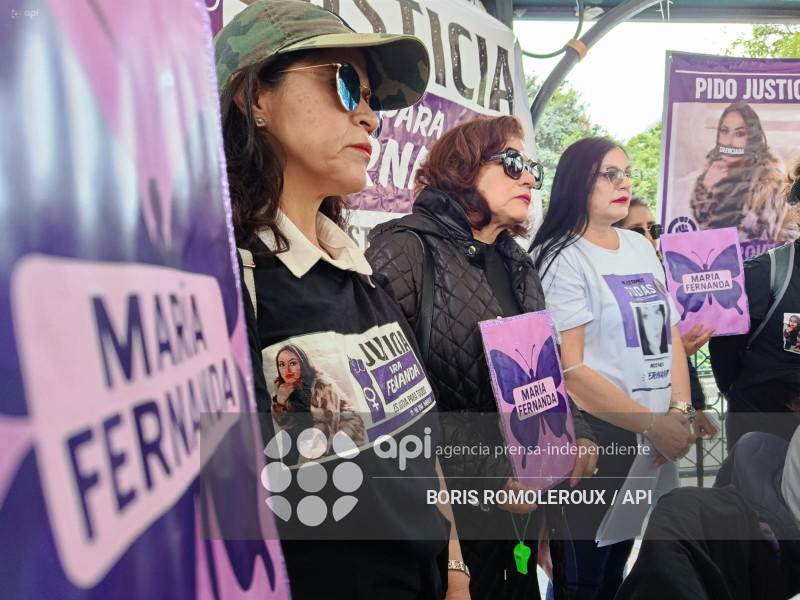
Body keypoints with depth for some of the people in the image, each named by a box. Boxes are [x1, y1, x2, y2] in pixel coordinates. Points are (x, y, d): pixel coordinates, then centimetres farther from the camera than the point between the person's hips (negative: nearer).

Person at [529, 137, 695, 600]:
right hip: (595, 438, -7)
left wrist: (679, 411, -2)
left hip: (654, 440, 7)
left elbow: (671, 336, 13)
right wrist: (654, 424, -16)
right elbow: (568, 369, -17)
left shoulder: (641, 247, 12)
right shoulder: (561, 257, -11)